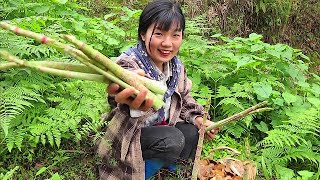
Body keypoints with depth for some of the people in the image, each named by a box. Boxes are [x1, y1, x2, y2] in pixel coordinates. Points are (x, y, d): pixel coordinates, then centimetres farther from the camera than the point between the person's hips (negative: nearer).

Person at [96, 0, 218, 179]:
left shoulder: (176, 66, -5)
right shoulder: (129, 63, -28)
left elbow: (184, 98, 12)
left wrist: (199, 119, -6)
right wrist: (134, 104, -78)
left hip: (160, 127, 7)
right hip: (130, 133, -7)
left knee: (192, 133, -13)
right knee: (173, 140, -28)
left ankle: (158, 161, 10)